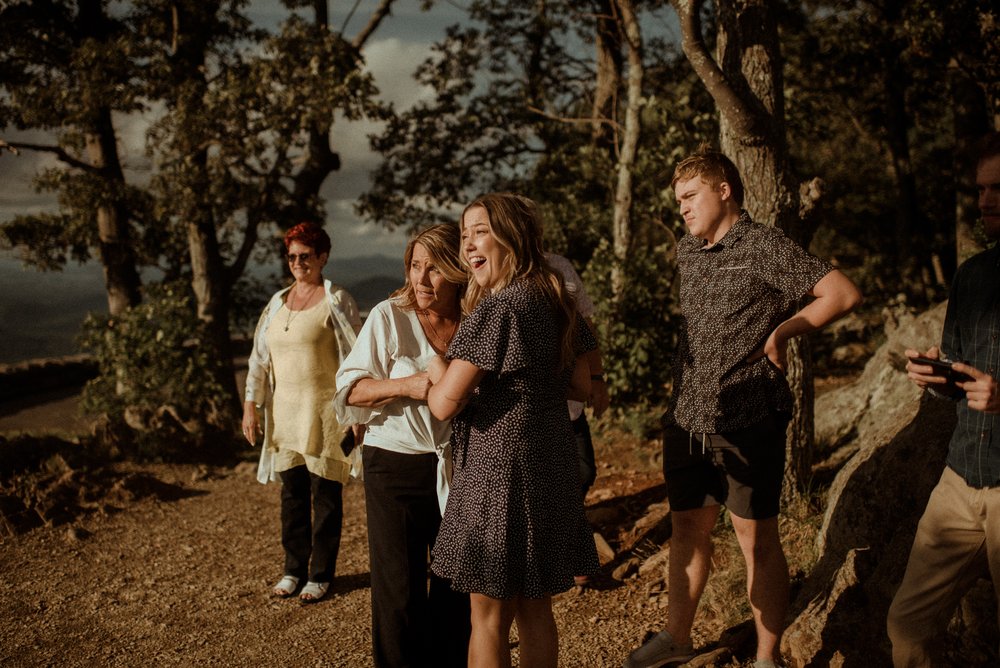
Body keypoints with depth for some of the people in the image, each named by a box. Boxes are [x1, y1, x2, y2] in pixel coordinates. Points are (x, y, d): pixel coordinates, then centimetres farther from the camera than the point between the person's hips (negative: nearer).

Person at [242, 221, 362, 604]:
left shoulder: (336, 301, -4)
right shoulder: (278, 303, 12)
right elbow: (260, 356, 14)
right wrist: (251, 404, 9)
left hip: (324, 410, -5)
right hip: (285, 410, 5)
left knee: (325, 493, 1)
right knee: (292, 493, 11)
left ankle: (321, 574, 12)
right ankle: (293, 568, 24)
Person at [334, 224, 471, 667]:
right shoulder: (389, 317, -5)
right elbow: (349, 389, -6)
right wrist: (407, 385, -20)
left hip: (459, 469, 3)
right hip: (396, 465, -3)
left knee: (456, 586, 11)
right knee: (400, 590, 0)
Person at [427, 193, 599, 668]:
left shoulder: (496, 309, -17)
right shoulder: (557, 302, 6)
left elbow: (445, 404, -19)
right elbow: (582, 386, 15)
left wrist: (437, 370, 0)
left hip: (498, 470, -8)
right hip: (552, 468, 8)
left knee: (489, 619, 6)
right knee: (535, 610, 18)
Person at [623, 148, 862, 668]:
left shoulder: (764, 246, -8)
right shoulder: (686, 252, 12)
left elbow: (843, 293, -13)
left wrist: (780, 332, -10)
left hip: (749, 423, -6)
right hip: (687, 419, 6)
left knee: (756, 540, 4)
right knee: (687, 530, 16)